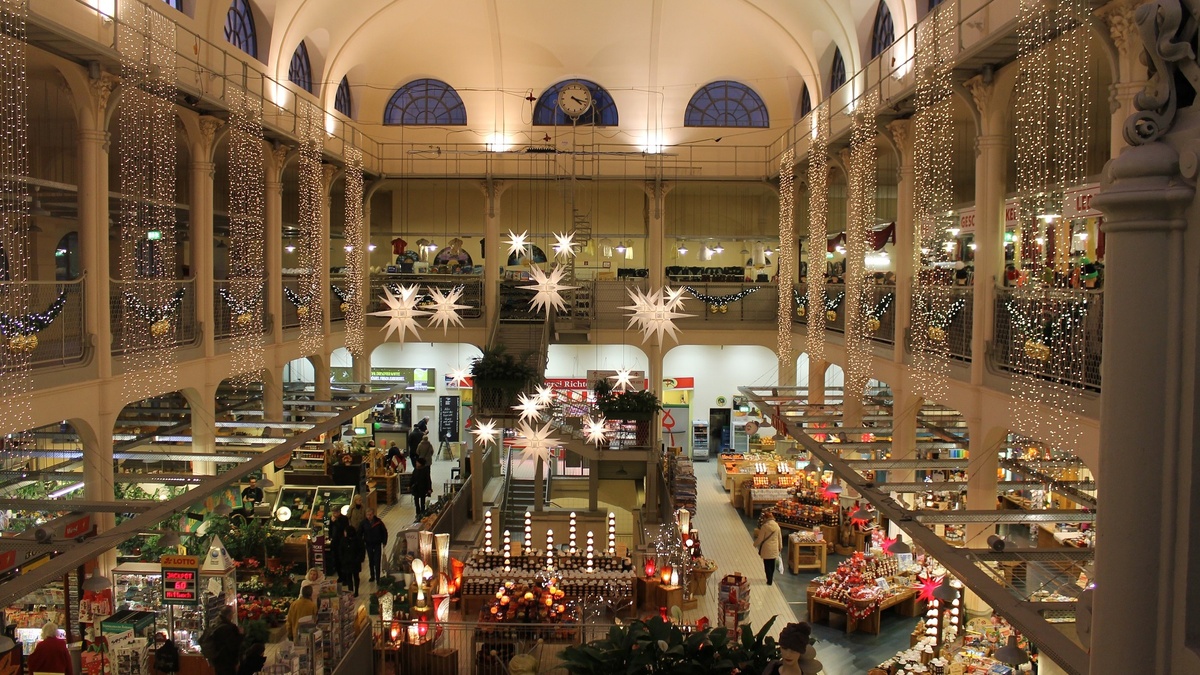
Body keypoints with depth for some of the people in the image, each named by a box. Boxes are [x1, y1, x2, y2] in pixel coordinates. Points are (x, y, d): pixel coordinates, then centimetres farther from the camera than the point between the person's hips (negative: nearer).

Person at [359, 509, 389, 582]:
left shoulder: (378, 522, -11)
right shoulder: (364, 523, -8)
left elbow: (384, 532, 0)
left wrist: (384, 542, -3)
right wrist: (362, 543, -6)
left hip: (377, 544, -2)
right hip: (368, 544, 2)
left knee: (377, 561, -5)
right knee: (371, 561, 11)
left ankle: (377, 577, 1)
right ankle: (372, 576, 22)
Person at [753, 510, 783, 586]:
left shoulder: (764, 526, -17)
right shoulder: (777, 525, -1)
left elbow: (760, 539, -12)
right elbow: (780, 537, 9)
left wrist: (755, 544, 8)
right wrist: (780, 546, 24)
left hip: (766, 549, -5)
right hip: (774, 549, 5)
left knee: (767, 565, 5)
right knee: (772, 564, 18)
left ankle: (769, 581, 8)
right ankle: (771, 578, 30)